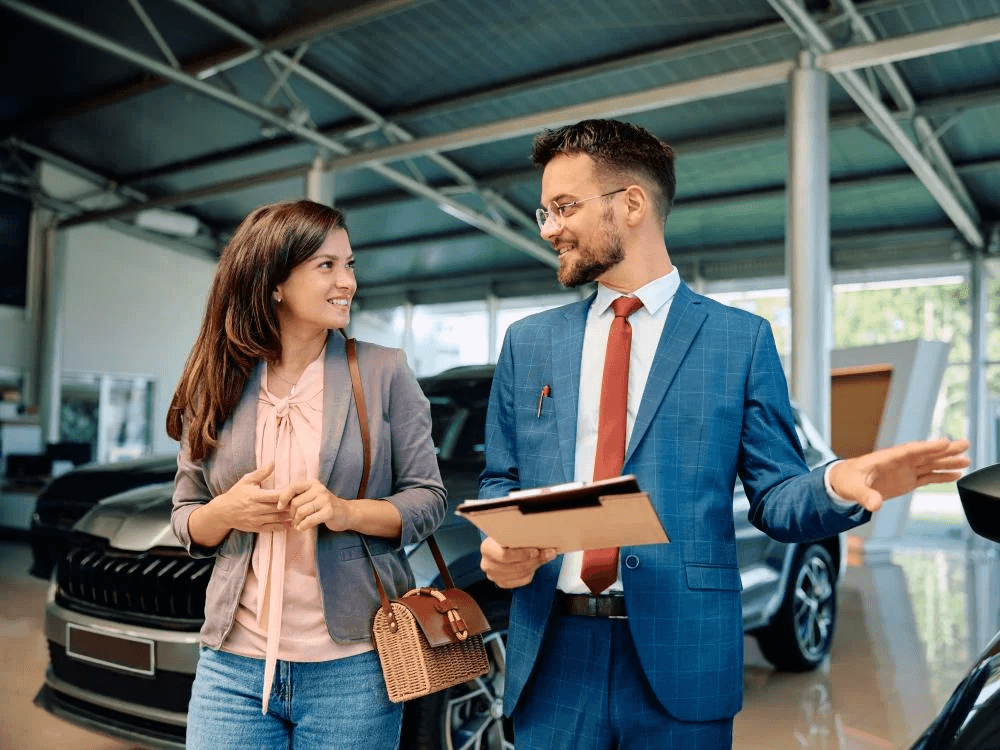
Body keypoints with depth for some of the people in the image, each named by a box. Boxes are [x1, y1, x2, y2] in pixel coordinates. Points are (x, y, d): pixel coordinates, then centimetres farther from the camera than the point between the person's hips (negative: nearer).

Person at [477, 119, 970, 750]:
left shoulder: (742, 340, 0)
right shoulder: (529, 343, 8)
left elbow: (774, 498, 0)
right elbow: (500, 480, 11)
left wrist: (836, 485, -21)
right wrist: (500, 543, -9)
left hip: (681, 657, -2)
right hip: (551, 654, 2)